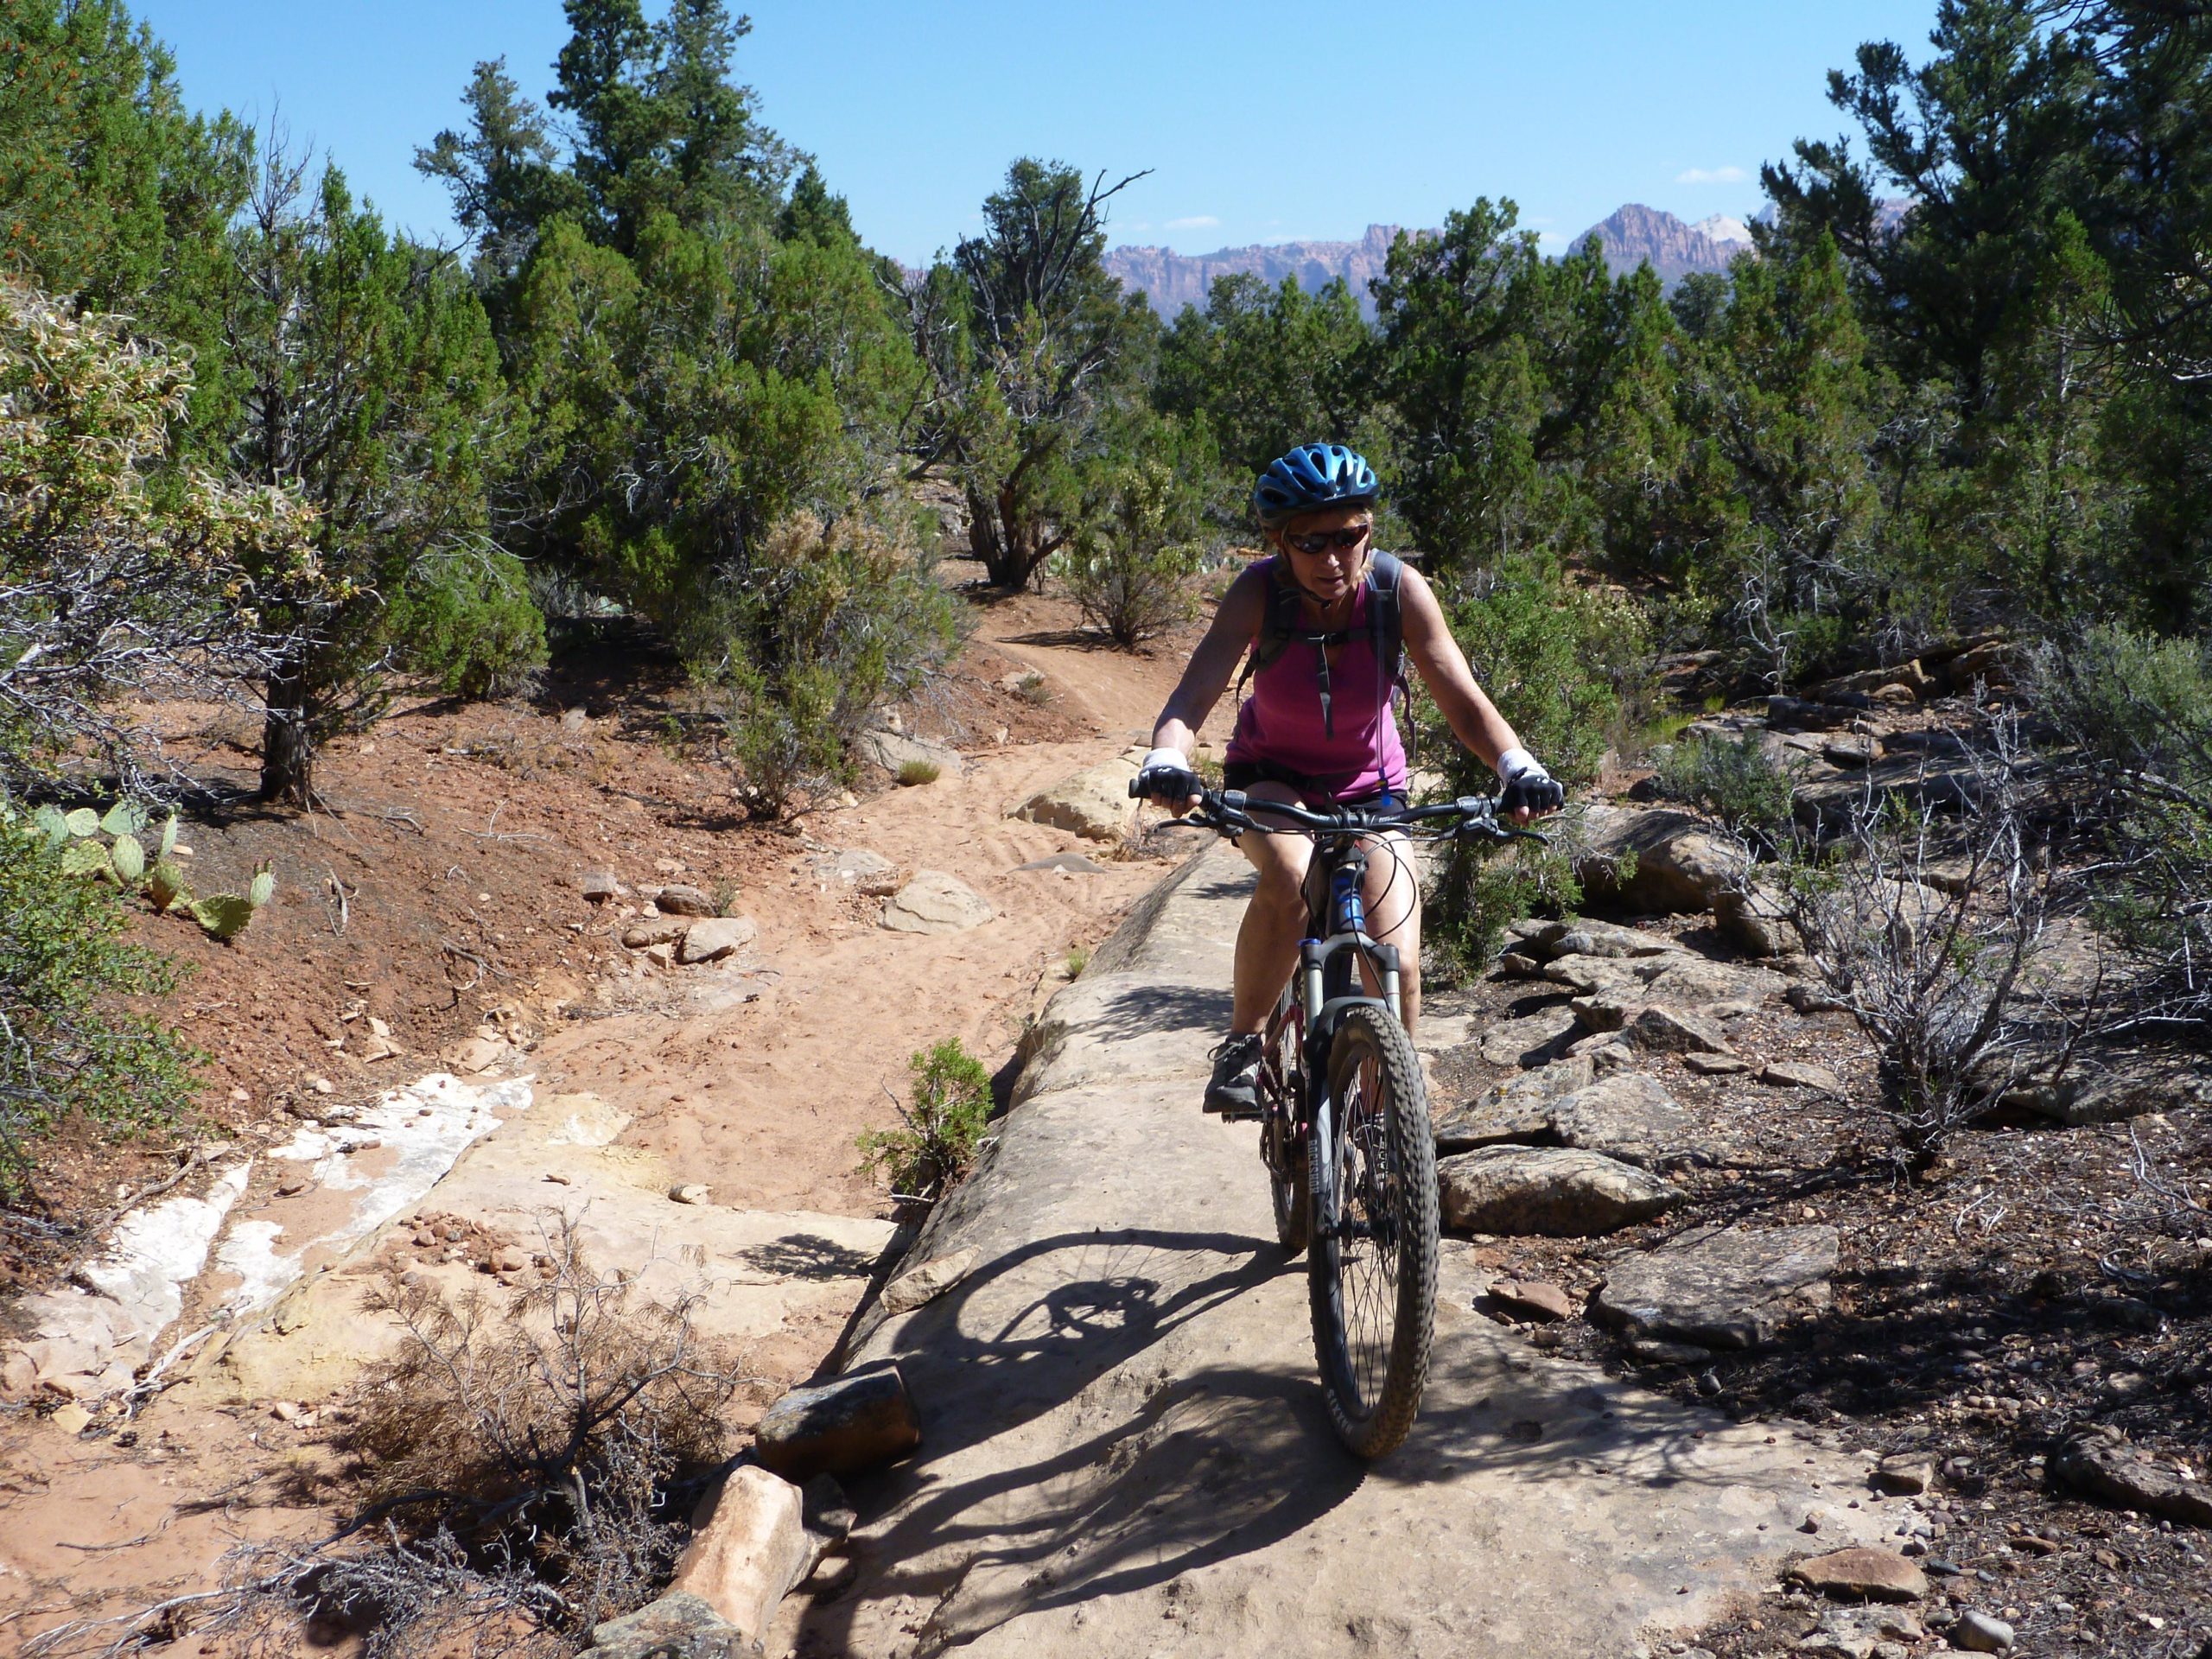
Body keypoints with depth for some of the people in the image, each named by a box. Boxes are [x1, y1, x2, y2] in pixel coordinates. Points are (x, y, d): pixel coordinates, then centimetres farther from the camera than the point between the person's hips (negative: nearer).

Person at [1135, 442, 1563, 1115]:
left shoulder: (1400, 589, -22)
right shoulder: (1259, 591, -24)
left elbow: (1465, 703, -25)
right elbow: (1193, 694, -34)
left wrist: (1520, 768, -43)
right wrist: (1165, 764, -55)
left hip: (1367, 789, 1)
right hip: (1271, 777, -1)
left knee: (1399, 970, -13)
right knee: (1292, 875, -36)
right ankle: (1241, 1045, -15)